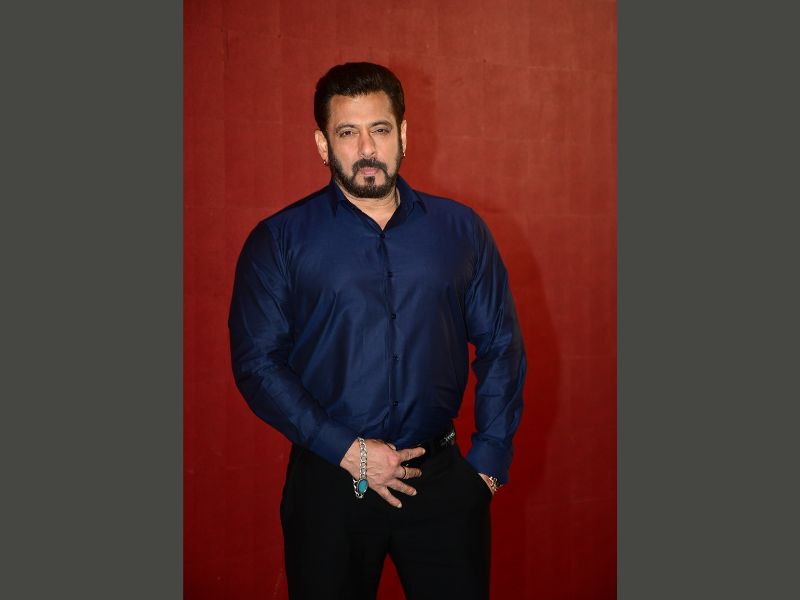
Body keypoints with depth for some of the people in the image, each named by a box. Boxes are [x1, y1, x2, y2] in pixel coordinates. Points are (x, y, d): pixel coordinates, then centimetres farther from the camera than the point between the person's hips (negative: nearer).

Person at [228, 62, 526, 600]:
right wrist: (348, 451, -13)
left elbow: (501, 346, 7)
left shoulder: (461, 230, 3)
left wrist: (490, 459, 0)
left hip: (442, 479, 1)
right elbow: (257, 362, -7)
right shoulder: (279, 242, -3)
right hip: (328, 483, -1)